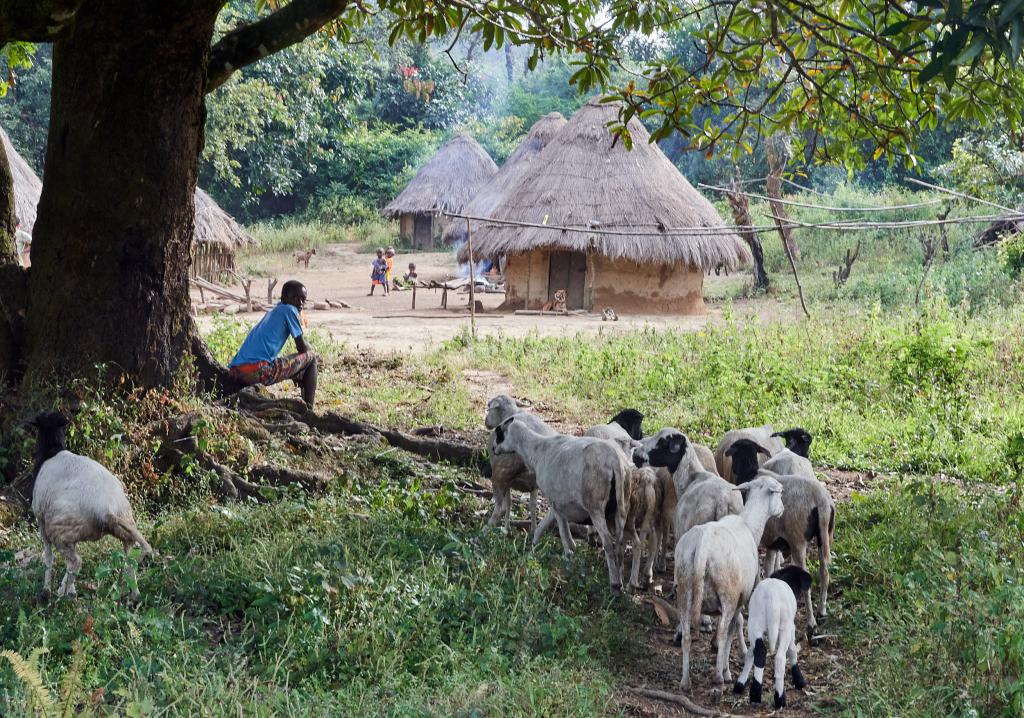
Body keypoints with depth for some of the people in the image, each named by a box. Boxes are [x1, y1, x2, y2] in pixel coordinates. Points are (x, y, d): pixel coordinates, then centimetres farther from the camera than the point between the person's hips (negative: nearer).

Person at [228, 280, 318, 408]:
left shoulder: (271, 312, 29)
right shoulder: (289, 310, 5)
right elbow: (302, 348, 5)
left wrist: (295, 373, 36)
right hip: (260, 370, -9)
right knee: (310, 357, 9)